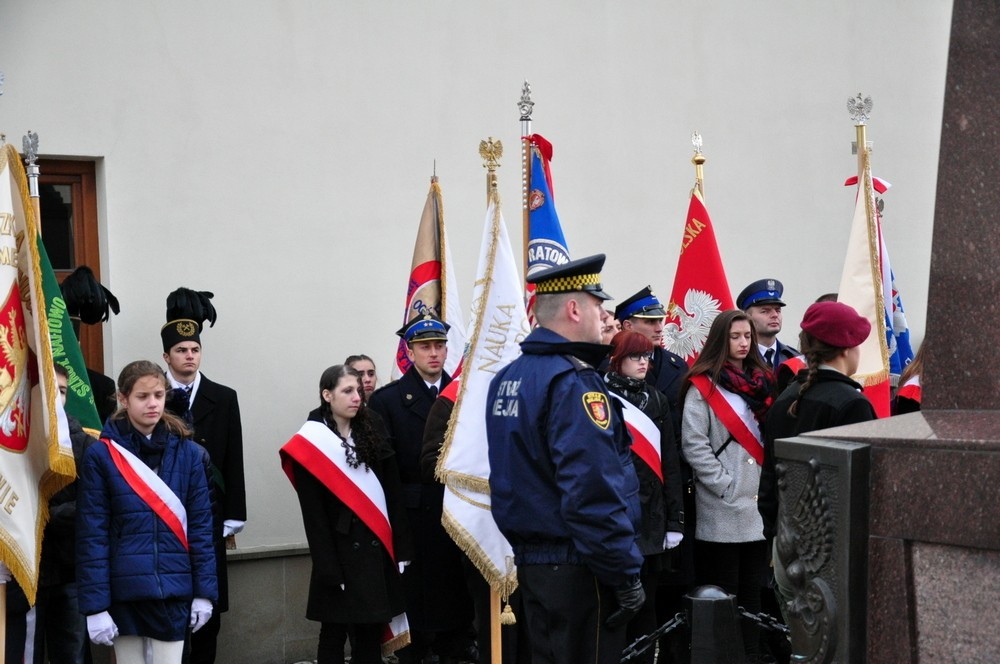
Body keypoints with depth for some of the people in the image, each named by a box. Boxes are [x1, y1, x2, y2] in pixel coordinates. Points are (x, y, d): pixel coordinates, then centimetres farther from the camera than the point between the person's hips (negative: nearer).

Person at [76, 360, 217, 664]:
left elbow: (201, 525, 5)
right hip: (123, 590, -1)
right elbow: (91, 535, -5)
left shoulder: (189, 454, 4)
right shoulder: (100, 456, -4)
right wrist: (95, 604, -10)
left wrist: (204, 591, 0)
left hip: (174, 591, 2)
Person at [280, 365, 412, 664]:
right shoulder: (310, 445, -5)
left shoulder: (373, 433, 9)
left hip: (377, 547, 4)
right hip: (340, 551, -4)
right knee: (335, 631, 3)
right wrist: (328, 569, -14)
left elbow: (393, 494, 7)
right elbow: (313, 514, -8)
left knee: (371, 632, 7)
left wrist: (400, 549, 0)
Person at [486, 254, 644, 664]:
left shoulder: (506, 379, 10)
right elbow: (594, 494, -24)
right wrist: (626, 575, -18)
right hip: (576, 568, -9)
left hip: (529, 560, 9)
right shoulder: (574, 382, -18)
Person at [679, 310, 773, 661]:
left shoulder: (763, 382, 14)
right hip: (721, 509, -6)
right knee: (722, 593, 0)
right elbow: (693, 444, -10)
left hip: (759, 505, 6)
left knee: (753, 589, 11)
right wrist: (725, 485, -15)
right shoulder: (704, 385, -4)